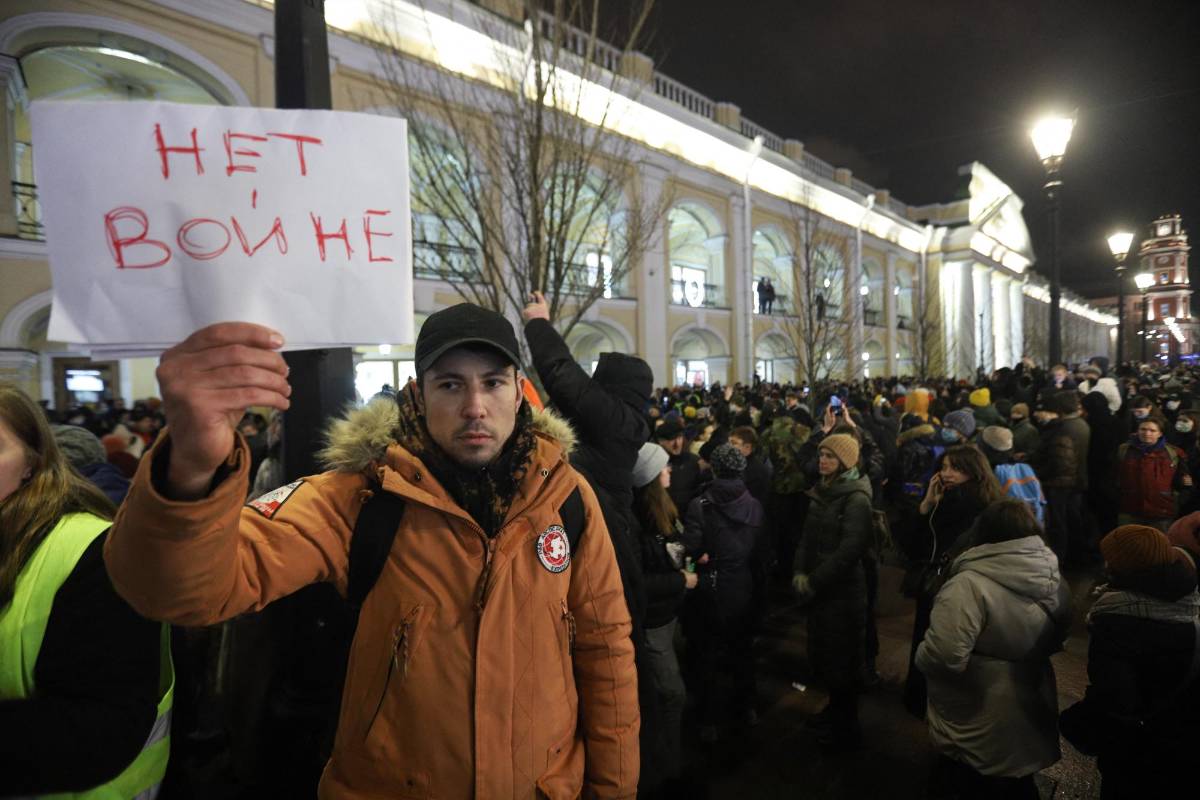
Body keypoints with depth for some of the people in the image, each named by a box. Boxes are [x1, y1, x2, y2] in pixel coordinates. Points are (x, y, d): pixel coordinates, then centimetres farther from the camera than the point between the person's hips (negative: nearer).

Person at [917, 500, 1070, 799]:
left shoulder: (970, 585, -30)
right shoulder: (1056, 582, -3)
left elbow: (942, 657, -34)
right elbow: (1054, 642, 13)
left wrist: (920, 655, -13)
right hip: (1031, 725, 7)